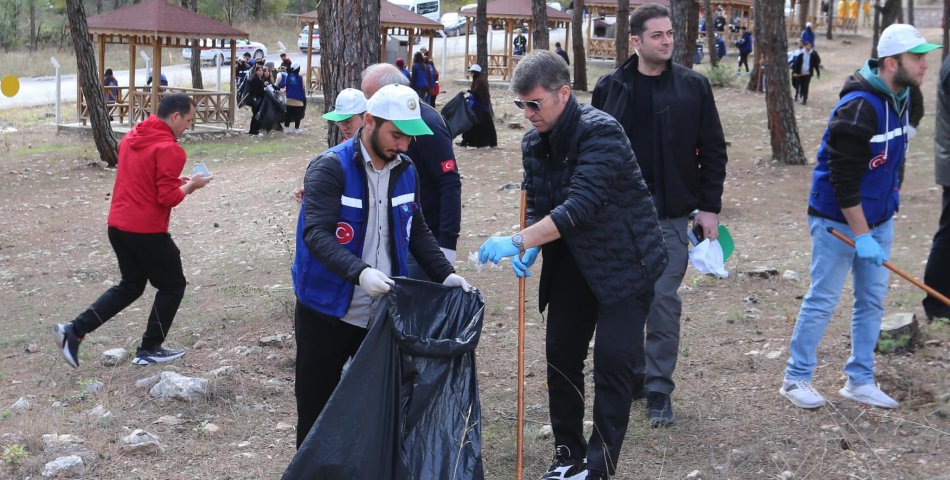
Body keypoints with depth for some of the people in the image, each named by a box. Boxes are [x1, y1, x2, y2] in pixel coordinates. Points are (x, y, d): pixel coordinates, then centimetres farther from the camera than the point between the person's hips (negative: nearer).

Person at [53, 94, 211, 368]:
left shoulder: (133, 137, 10)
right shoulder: (169, 149, -17)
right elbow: (168, 198, -19)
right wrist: (190, 186, -2)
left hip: (118, 225, 8)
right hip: (147, 231, -8)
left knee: (131, 285, 21)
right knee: (172, 286, 12)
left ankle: (74, 331, 10)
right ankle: (149, 350, 17)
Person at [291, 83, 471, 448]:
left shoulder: (405, 171, 5)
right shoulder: (330, 168, -15)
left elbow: (417, 231, 13)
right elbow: (317, 233, -25)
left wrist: (445, 274, -1)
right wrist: (359, 272, -40)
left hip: (381, 312, 5)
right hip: (327, 312, -5)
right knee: (316, 411, 8)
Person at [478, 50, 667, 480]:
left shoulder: (600, 132, -24)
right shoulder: (533, 143, 0)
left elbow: (581, 206, -33)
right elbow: (537, 206, 8)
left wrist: (517, 241, -36)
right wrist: (529, 249, -13)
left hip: (624, 261, -7)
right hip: (572, 262, 7)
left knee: (612, 360, -8)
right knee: (561, 353, 8)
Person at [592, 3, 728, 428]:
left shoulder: (693, 87, -1)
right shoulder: (610, 88, 2)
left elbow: (713, 150, 3)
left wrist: (709, 206, -2)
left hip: (670, 215, -2)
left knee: (664, 302, -2)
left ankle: (659, 390, 8)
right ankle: (632, 376, 27)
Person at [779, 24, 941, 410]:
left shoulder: (900, 99, 4)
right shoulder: (858, 108, -24)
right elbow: (843, 180, -24)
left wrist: (890, 200, 19)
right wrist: (861, 236, -22)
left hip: (878, 219, 9)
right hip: (839, 220, -8)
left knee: (872, 300, 12)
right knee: (822, 300, 1)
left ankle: (859, 381, 23)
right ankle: (796, 379, 14)